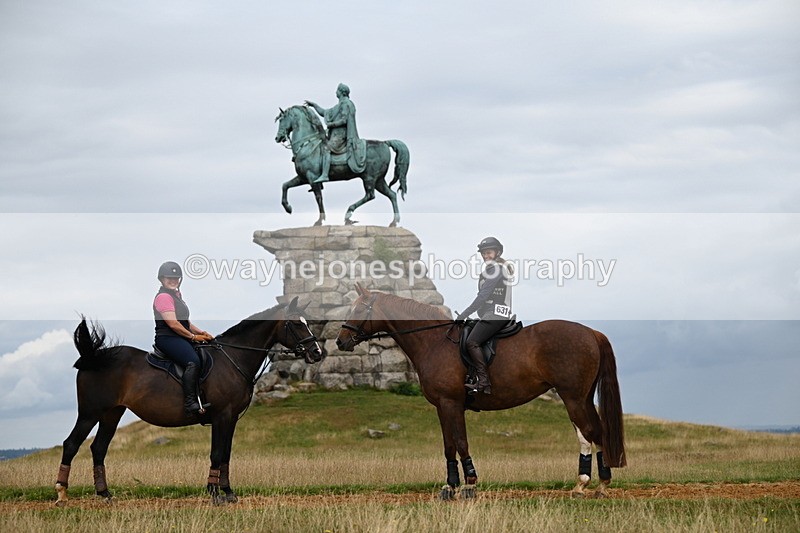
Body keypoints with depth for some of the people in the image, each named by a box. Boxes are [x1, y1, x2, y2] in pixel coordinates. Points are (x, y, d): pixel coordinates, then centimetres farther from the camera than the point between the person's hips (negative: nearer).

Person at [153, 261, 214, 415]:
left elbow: (185, 321, 25)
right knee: (193, 361, -31)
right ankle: (190, 403, -35)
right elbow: (173, 323, -16)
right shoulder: (163, 297, -8)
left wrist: (201, 332, 10)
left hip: (180, 338, 10)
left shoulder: (176, 296, 24)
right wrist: (193, 336, -11)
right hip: (167, 338, -10)